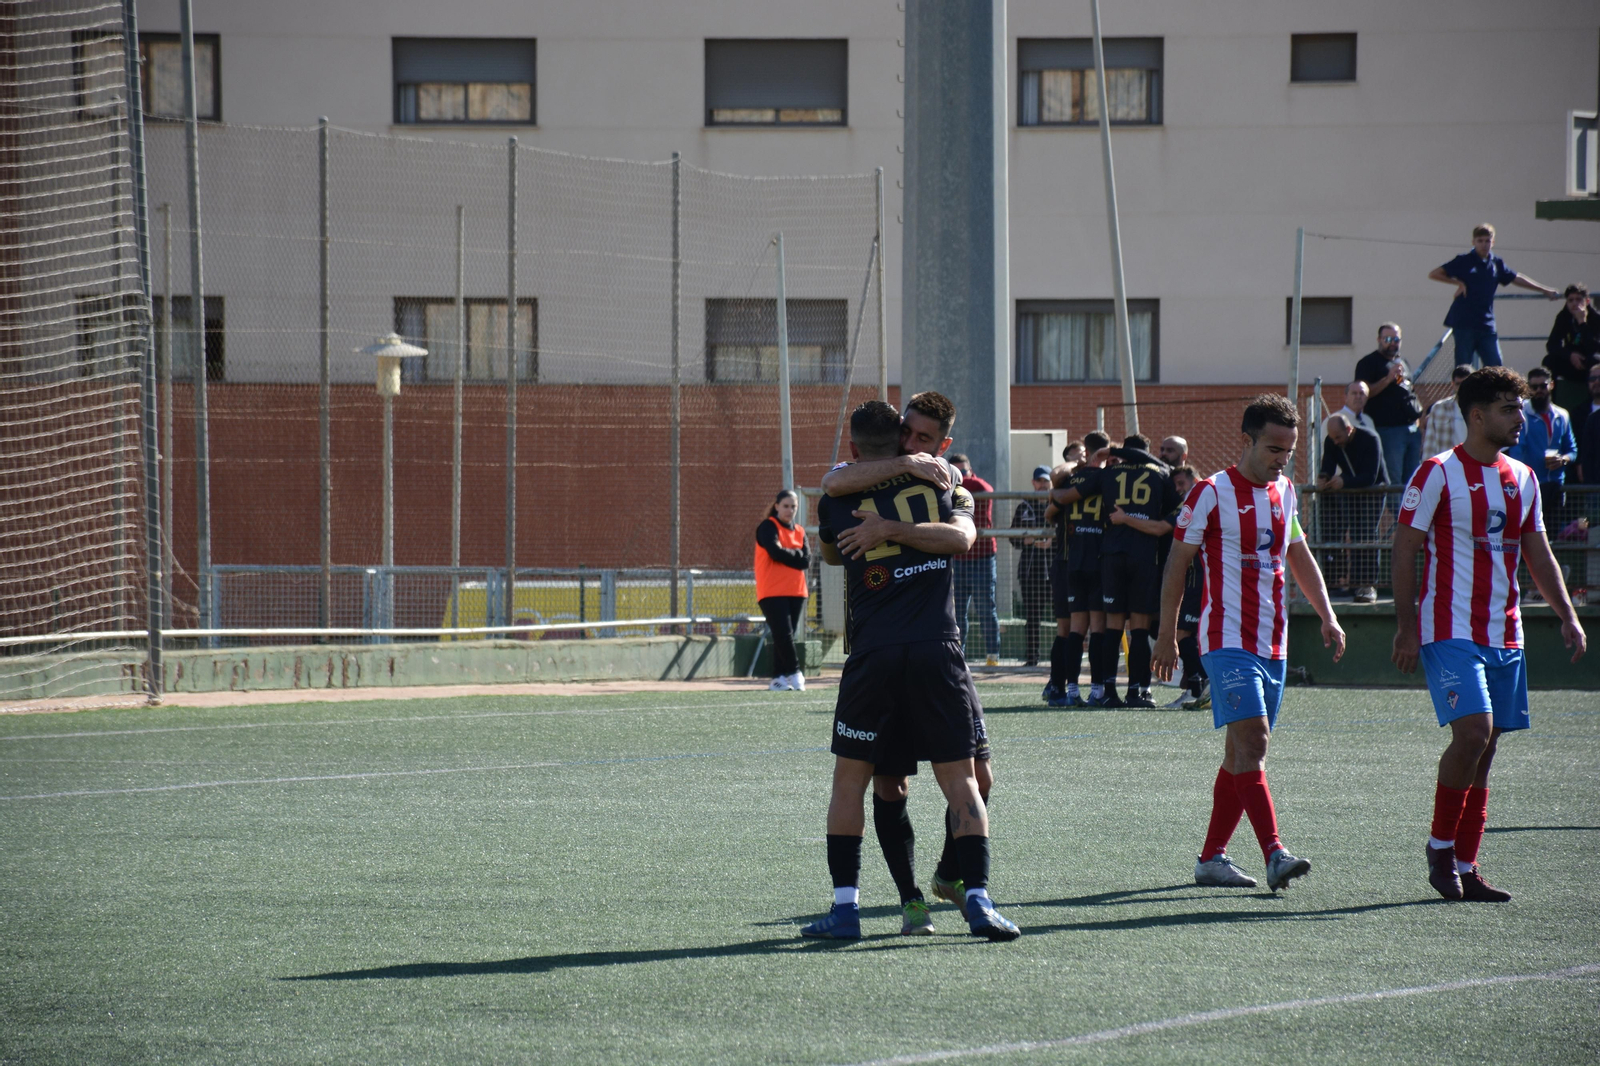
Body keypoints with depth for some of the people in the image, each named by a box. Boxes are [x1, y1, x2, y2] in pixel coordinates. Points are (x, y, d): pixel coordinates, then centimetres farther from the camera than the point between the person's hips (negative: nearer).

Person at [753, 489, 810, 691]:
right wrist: (797, 555, -2)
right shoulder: (768, 527, -1)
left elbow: (806, 562, 5)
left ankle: (778, 678, 6)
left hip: (796, 591, 6)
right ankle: (794, 672, -4)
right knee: (783, 634, -13)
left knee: (785, 636, 4)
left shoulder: (799, 532, 16)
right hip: (773, 592, -6)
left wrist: (788, 555, -9)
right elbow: (776, 552, -16)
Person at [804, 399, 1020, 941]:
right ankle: (978, 900, -6)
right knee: (960, 780, 5)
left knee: (849, 779, 11)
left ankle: (845, 905, 6)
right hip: (938, 652, 1)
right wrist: (892, 530, -7)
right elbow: (962, 536, -7)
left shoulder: (836, 503, 7)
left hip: (873, 656, -1)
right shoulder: (939, 483, 10)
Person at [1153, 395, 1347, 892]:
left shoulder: (1284, 492, 13)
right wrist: (1167, 638, -4)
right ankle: (1274, 855, -27)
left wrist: (1327, 617, 15)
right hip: (1228, 640, -7)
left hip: (1272, 644, 7)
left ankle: (1211, 858, 15)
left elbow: (1300, 558, 25)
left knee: (1241, 753, 8)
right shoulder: (1211, 493, -7)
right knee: (1251, 739, -19)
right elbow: (1176, 565, -3)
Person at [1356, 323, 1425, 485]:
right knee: (1393, 482, -12)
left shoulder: (1402, 362, 22)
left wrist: (1420, 419, 19)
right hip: (1388, 430, -7)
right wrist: (1388, 379, -21)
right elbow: (1364, 393, -14)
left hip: (1413, 429, 7)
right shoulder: (1369, 363, -1)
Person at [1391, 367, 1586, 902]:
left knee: (1485, 748, 5)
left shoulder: (1522, 478, 13)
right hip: (1451, 631, -7)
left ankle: (1465, 867, 9)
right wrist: (1406, 627, -11)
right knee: (1473, 732, -20)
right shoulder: (1438, 473, -7)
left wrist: (1567, 615, 10)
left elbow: (1537, 553, 20)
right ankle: (1440, 844, -2)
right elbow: (1405, 551, -6)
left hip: (1504, 636, 7)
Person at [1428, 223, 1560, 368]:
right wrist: (1458, 283, -13)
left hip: (1486, 325, 5)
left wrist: (1545, 290, 31)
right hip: (1464, 324, -5)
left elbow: (1517, 279, 25)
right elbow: (1433, 274, -4)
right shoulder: (1464, 261, -3)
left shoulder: (1496, 264, 10)